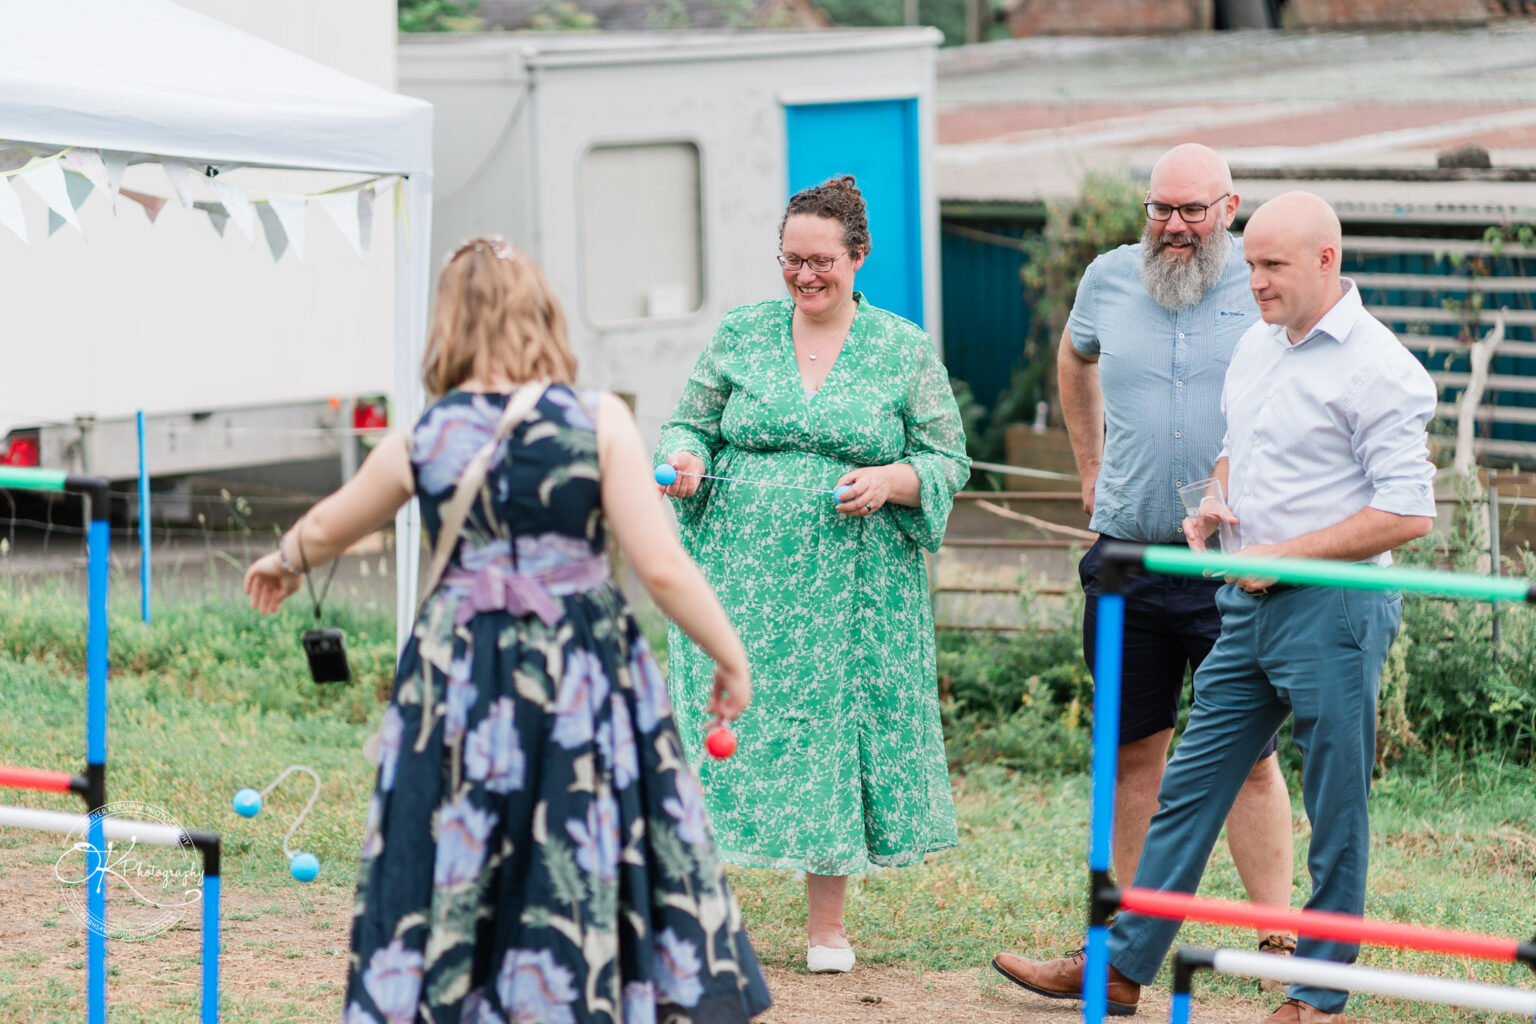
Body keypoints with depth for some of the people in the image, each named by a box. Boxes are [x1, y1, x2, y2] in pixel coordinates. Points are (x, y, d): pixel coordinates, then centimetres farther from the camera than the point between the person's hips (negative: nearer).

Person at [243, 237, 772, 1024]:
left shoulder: (423, 439, 2)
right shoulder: (598, 421, -5)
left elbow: (326, 528, 21)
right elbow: (661, 566, -9)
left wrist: (285, 561, 43)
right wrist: (729, 654, 5)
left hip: (460, 683, 2)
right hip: (585, 683, -2)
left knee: (450, 891, 9)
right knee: (595, 884, 5)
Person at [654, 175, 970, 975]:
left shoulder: (906, 352, 5)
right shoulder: (740, 335, 9)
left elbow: (948, 460, 6)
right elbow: (692, 424, 12)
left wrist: (891, 480, -13)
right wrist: (686, 461, -10)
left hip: (852, 589, -1)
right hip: (742, 576, 1)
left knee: (835, 729, 2)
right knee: (724, 725, -3)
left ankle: (827, 922, 13)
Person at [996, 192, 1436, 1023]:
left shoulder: (1377, 368, -13)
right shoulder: (1255, 346, 12)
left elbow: (1407, 512, -18)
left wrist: (1282, 555, -16)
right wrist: (1215, 505, 5)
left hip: (1334, 611, -8)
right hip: (1249, 605, 8)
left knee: (1336, 812, 1)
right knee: (1189, 785, 9)